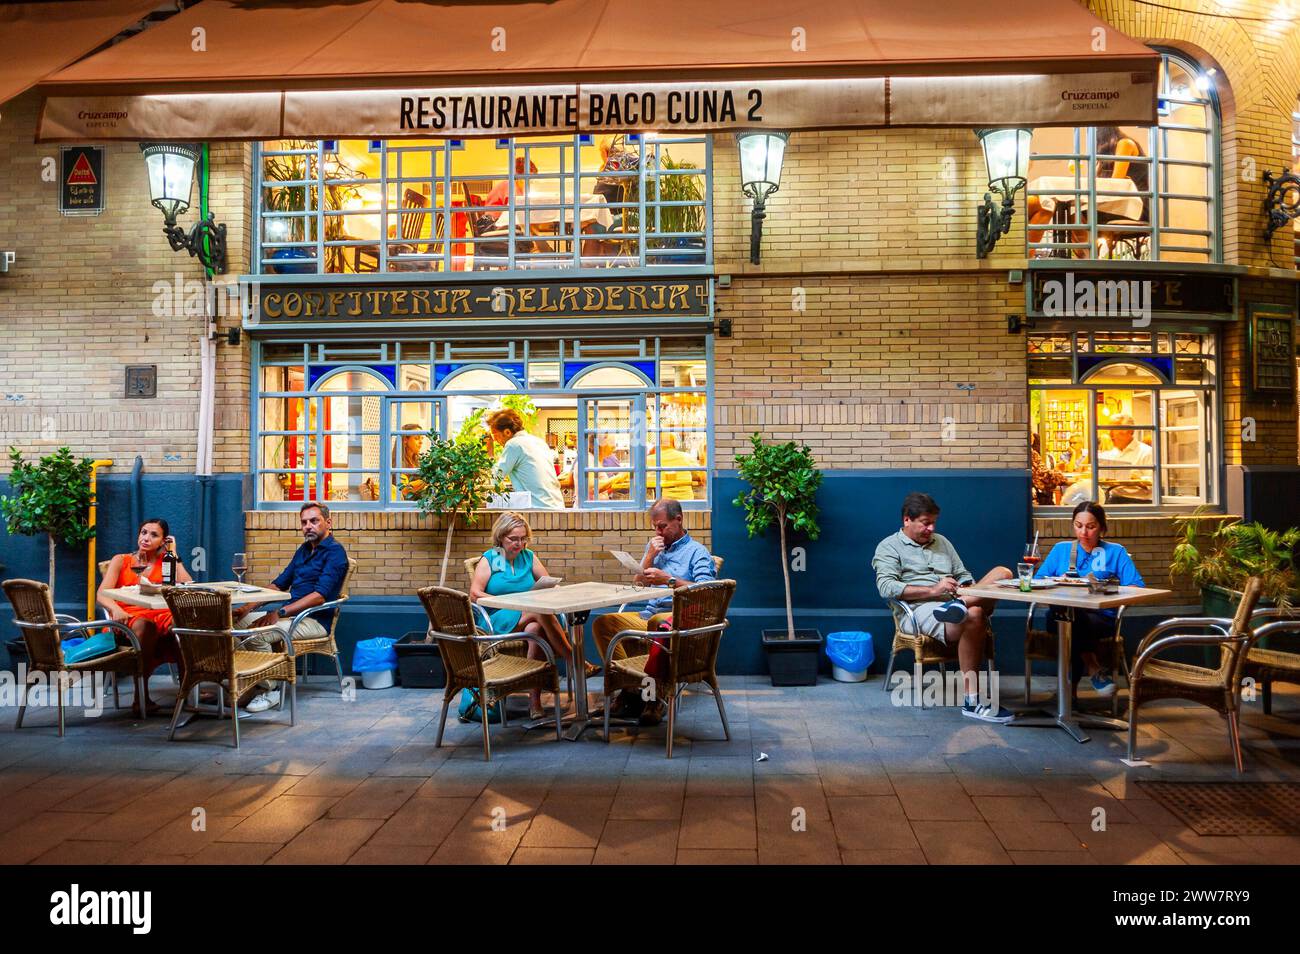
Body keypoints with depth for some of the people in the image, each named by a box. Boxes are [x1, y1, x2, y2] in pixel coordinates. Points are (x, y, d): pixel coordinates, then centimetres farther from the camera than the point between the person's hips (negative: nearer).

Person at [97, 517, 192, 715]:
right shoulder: (121, 561, 18)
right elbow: (101, 595, 2)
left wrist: (173, 555, 5)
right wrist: (116, 609, -21)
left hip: (161, 616, 1)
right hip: (128, 619, -1)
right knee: (144, 625, -39)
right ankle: (141, 697, -34)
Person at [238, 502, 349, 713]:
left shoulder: (335, 552, -10)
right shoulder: (303, 550, 19)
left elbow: (320, 596, -20)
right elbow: (279, 584, 20)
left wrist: (279, 613, -24)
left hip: (314, 620, -9)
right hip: (290, 614, 9)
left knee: (256, 633, -26)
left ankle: (269, 691, -10)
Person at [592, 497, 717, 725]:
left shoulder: (696, 551, 5)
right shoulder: (654, 546, 25)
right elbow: (638, 586, 20)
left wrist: (668, 580, -18)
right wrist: (650, 557, 5)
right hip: (646, 615, 6)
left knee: (657, 622, -41)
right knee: (602, 623, -16)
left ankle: (657, 697, -30)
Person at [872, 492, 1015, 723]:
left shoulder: (941, 542, 28)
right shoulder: (889, 547, 8)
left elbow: (964, 575, 28)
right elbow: (886, 587, -8)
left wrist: (964, 589, 1)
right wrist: (932, 590, -16)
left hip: (950, 600, 6)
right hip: (919, 610, -6)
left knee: (1003, 573, -14)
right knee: (972, 616, -37)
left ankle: (961, 603, -40)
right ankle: (972, 700, -36)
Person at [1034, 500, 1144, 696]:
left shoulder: (1115, 552, 17)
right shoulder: (1061, 549, 22)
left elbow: (1136, 588, 3)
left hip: (1101, 617, -1)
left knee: (1076, 619, -37)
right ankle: (1095, 668, -19)